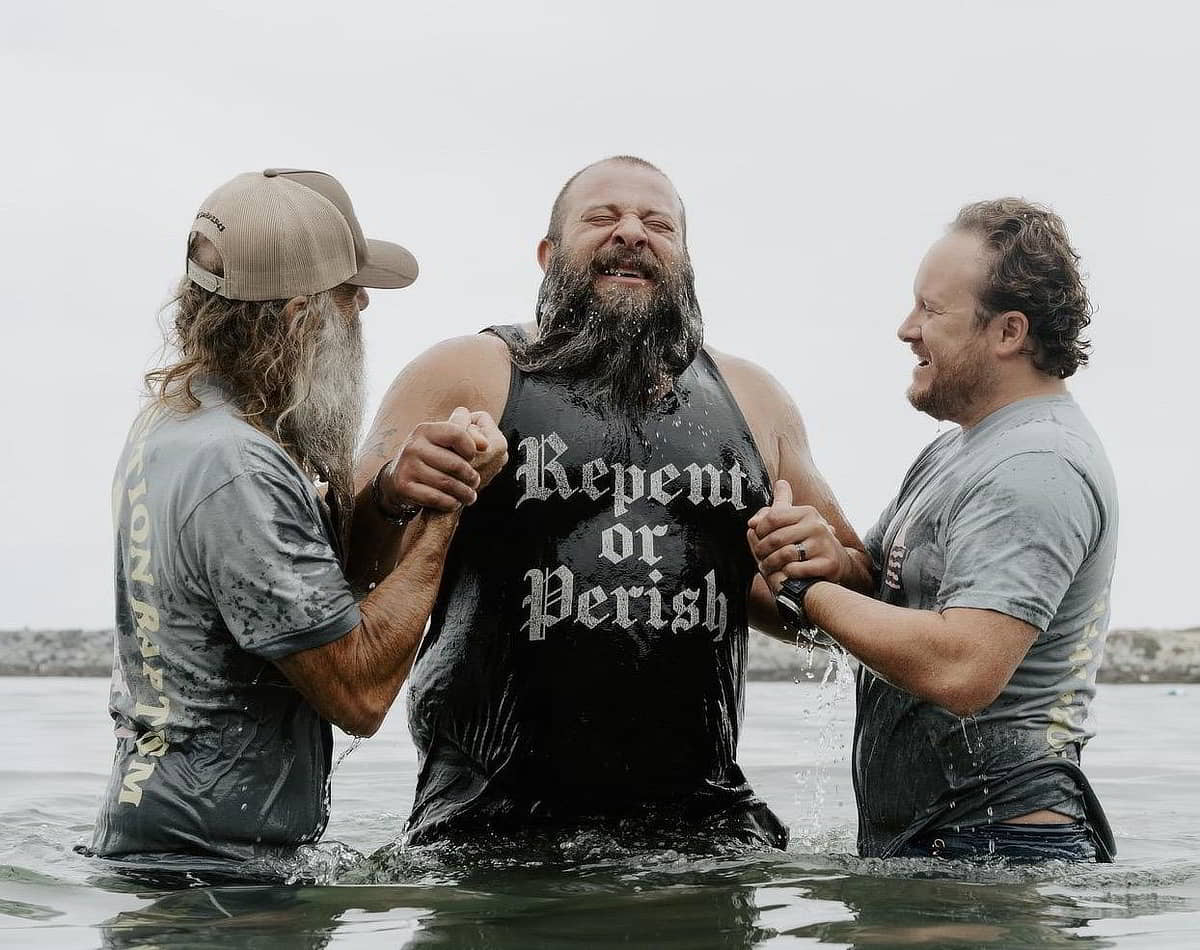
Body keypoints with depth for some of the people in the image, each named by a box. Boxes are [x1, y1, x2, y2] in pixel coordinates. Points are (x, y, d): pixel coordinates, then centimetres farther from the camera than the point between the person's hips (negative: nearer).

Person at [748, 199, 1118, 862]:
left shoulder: (1039, 468, -19)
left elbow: (962, 671, -30)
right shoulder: (956, 451, 16)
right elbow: (876, 588, 13)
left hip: (998, 847, -10)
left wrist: (806, 586, -17)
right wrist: (825, 556, -10)